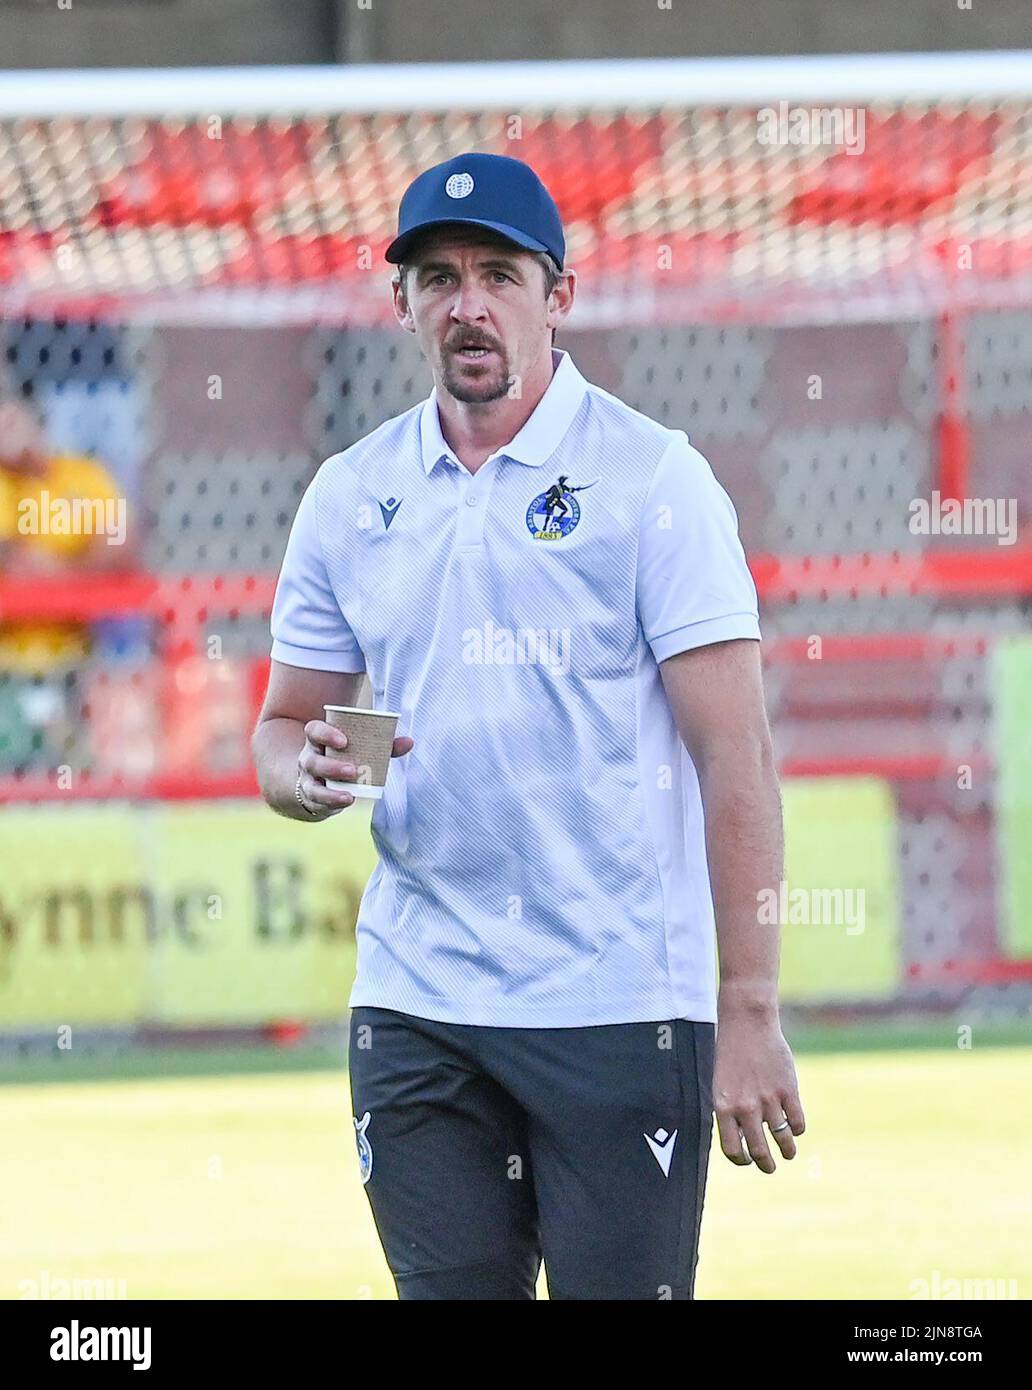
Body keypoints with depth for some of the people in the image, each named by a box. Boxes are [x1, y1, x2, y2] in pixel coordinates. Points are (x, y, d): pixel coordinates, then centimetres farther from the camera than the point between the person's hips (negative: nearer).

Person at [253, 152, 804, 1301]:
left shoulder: (652, 477, -4)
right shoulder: (349, 495, 10)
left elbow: (736, 759, -7)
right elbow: (282, 730, 17)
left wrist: (750, 1013, -13)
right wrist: (309, 773, -8)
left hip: (621, 1012, -4)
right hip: (414, 1012, 4)